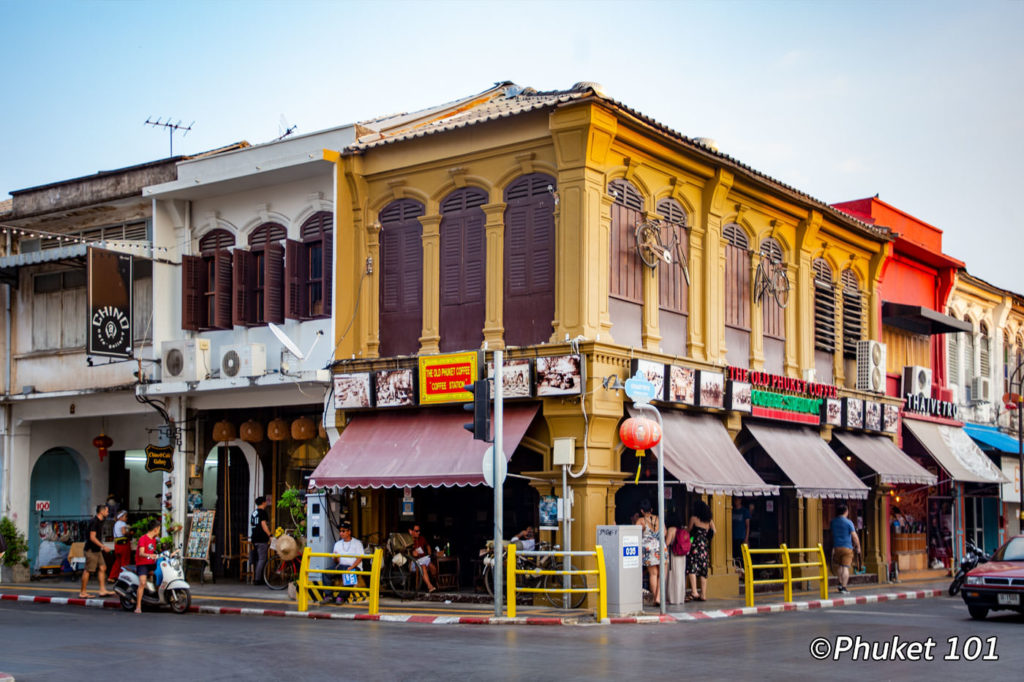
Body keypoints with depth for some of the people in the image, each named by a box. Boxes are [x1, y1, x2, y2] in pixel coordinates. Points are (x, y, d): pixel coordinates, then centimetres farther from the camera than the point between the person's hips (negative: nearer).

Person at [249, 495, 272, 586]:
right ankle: (258, 578, -10)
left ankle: (255, 578, 15)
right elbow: (263, 524, -19)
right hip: (262, 539, -9)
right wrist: (270, 535, -20)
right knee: (262, 559, -7)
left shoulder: (253, 512, 17)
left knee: (256, 559, 13)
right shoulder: (263, 512, -9)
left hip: (254, 538, 9)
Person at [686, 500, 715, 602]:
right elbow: (713, 531, 7)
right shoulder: (709, 520, 10)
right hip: (705, 546, 6)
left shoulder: (694, 518, -3)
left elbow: (688, 530, 6)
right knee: (703, 570, 9)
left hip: (696, 544, -6)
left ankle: (694, 592, -23)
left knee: (692, 568, -9)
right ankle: (703, 594, 9)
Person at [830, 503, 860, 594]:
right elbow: (854, 536, -9)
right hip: (847, 548, -3)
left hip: (836, 548, 3)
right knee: (845, 567, -3)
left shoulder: (833, 522, 6)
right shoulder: (848, 522, -7)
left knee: (837, 566, 21)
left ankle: (840, 583, 10)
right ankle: (843, 587, -6)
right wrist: (858, 547, 2)